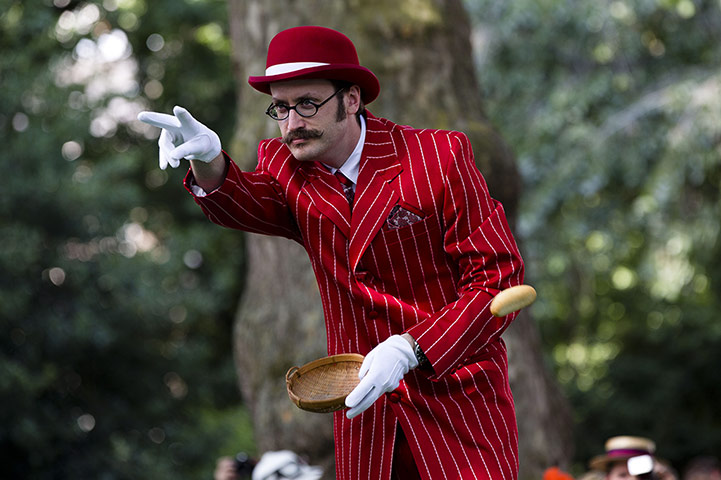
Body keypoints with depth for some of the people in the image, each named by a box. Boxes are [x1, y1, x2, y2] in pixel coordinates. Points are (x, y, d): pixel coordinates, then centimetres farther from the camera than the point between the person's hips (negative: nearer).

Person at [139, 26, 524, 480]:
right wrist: (209, 161, -40)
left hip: (456, 390, -3)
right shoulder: (287, 166, 5)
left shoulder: (441, 157, -9)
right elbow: (251, 206, -18)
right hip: (364, 402, 4)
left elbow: (499, 277, -11)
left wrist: (409, 349, -21)